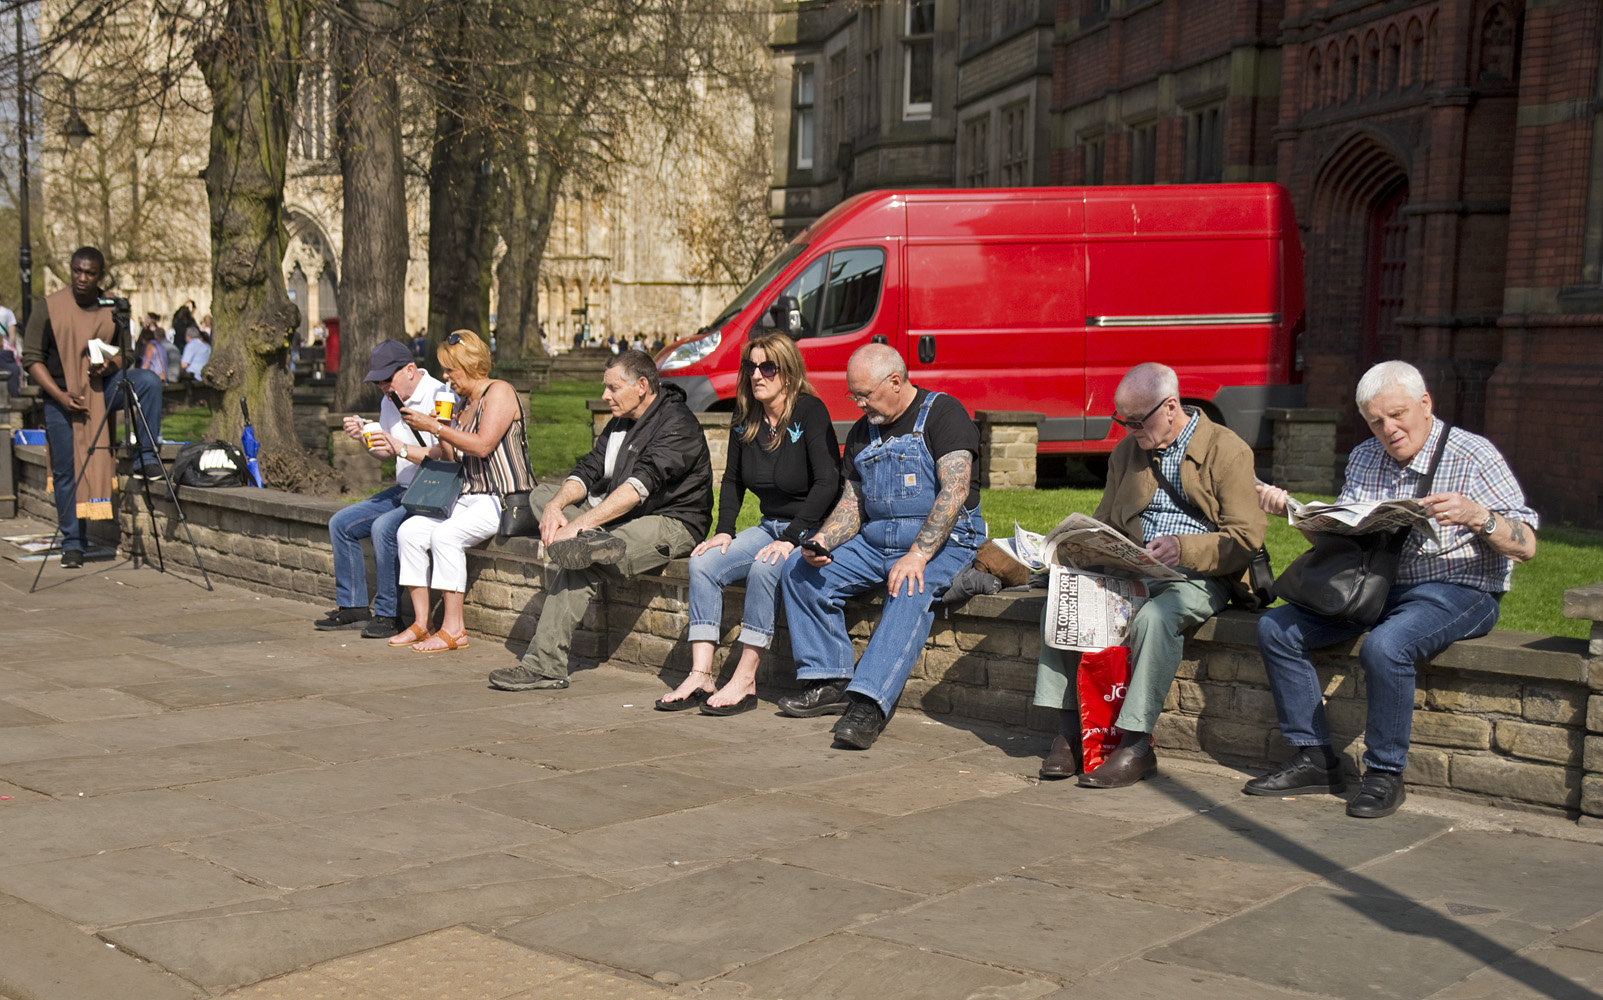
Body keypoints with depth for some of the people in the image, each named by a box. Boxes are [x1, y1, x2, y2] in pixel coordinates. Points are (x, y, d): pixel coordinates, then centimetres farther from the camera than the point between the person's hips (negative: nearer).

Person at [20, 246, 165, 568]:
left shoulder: (114, 310, 5)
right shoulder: (47, 307, -3)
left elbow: (125, 355, 11)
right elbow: (32, 359, -4)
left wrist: (110, 365, -13)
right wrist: (61, 395, -15)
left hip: (104, 388, 2)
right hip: (61, 395, -2)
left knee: (149, 381, -26)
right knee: (66, 471, -1)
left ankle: (145, 457, -18)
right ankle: (72, 543, 10)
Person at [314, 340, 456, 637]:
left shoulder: (441, 397, -17)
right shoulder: (390, 400, 11)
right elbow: (384, 453, 20)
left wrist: (401, 448, -31)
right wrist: (364, 436, 0)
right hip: (404, 490, 10)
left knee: (383, 527, -30)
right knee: (340, 523, 4)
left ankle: (389, 615, -18)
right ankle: (353, 607, 10)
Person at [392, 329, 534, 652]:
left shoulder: (499, 392, -8)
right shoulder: (465, 403, 19)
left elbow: (482, 445, -21)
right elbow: (450, 458, 16)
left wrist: (434, 427, -17)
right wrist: (400, 449, 9)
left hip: (504, 501, -9)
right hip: (467, 498, 9)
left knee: (445, 534, -29)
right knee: (409, 531, -8)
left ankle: (453, 629, -22)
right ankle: (421, 623, -5)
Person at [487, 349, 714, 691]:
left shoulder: (676, 424, -15)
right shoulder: (621, 422, 16)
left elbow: (639, 486, -26)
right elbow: (589, 470, 10)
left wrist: (579, 524, -31)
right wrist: (556, 505, -12)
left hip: (671, 524, -10)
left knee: (580, 568, -29)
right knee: (541, 495, 2)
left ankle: (545, 667, -25)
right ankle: (591, 542, -22)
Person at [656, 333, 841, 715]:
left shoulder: (810, 412, -14)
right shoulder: (745, 419, 6)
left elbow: (828, 483, -20)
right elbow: (732, 480, 18)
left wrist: (791, 539, -25)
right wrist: (724, 531, 3)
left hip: (813, 529, -7)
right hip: (770, 526, 7)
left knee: (764, 568, -33)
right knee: (703, 563, -13)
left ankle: (745, 681, -26)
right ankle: (701, 675, -16)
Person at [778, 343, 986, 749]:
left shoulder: (942, 412, -8)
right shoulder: (862, 432, 14)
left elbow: (955, 490, -20)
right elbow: (851, 505, 14)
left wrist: (918, 554, -29)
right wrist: (823, 541, -8)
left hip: (942, 539, -7)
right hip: (876, 540, 7)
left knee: (911, 592, -37)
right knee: (800, 571, -9)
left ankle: (870, 702, -45)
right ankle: (830, 681, -6)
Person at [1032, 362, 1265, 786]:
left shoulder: (1227, 450, -4)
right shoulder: (1127, 451, 15)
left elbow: (1245, 538, -10)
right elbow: (1104, 521, 24)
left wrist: (1183, 548, -26)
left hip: (1199, 577, -6)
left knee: (1155, 618, -36)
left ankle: (1136, 747, -29)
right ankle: (1068, 729, -19)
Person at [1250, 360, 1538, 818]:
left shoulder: (1473, 455, -6)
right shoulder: (1364, 459, 12)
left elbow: (1525, 545, -10)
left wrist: (1478, 517, -29)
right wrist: (1292, 509, -3)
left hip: (1455, 590, -6)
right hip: (1374, 587, 7)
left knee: (1384, 646, -36)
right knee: (1276, 627, -9)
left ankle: (1385, 775, -16)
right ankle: (1315, 759, -5)